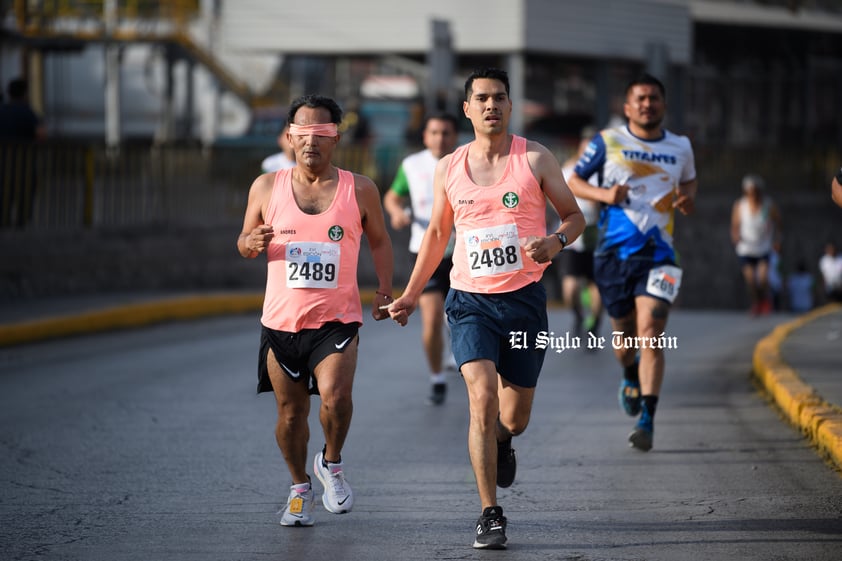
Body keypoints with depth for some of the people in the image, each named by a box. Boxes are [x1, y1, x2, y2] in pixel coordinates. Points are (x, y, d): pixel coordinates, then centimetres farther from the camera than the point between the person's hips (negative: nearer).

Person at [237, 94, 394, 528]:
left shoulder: (359, 190, 1)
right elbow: (244, 243, 13)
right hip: (281, 321, 2)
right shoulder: (266, 188, 3)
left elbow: (379, 241, 16)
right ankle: (299, 487, 30)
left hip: (337, 320, -2)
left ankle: (332, 464, 8)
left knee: (335, 396, -21)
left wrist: (385, 289, 5)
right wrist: (253, 243, -11)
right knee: (290, 412, 8)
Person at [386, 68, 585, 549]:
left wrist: (555, 242, -17)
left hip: (524, 297, 0)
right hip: (470, 298, 1)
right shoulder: (449, 168, 5)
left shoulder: (535, 159, -1)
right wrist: (412, 294, 16)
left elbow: (575, 216, 5)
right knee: (482, 397, -18)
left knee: (514, 417, 6)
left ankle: (501, 442, 46)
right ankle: (491, 514, -11)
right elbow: (437, 233, 18)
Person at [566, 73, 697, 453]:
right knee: (625, 333, 10)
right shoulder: (608, 143, 1)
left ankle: (646, 420, -16)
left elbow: (688, 180, 27)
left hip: (658, 254, 0)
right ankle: (630, 378, 45)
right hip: (615, 251, 0)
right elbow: (573, 181, 7)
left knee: (650, 333, -15)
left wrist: (688, 199, 4)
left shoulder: (680, 147, 8)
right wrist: (603, 194, -12)